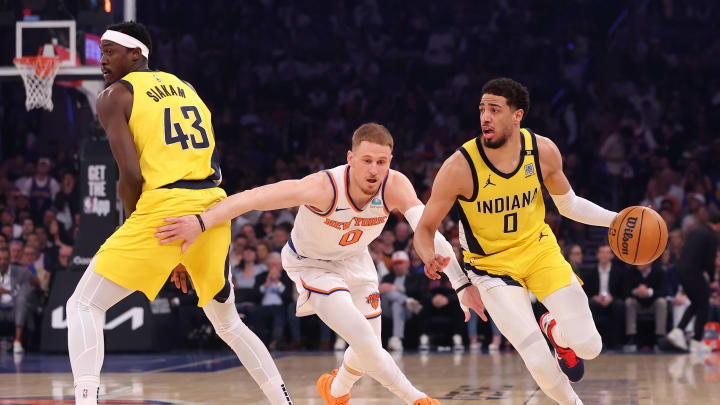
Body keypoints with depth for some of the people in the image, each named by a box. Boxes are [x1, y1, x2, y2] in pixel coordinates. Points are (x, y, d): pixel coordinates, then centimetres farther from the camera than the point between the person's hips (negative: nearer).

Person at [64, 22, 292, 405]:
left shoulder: (115, 96, 3)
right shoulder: (186, 88, 24)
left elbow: (131, 176, -10)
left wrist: (132, 224, 9)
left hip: (164, 208, -6)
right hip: (214, 205, 6)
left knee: (83, 305, 2)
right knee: (228, 322, 25)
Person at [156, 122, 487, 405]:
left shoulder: (395, 186, -27)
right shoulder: (324, 187, -38)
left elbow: (429, 232, -35)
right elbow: (255, 197, -41)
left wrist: (463, 284, -47)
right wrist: (202, 222, -51)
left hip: (354, 260, 5)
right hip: (311, 264, -5)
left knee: (369, 348, 11)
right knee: (363, 340, -20)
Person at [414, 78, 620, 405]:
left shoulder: (543, 151, -12)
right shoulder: (459, 167, -23)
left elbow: (567, 204, 7)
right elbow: (425, 228, -13)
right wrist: (430, 259, -35)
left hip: (539, 248, 3)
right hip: (492, 265, -3)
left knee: (588, 346, -10)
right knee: (540, 364, -15)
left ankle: (556, 330, 27)